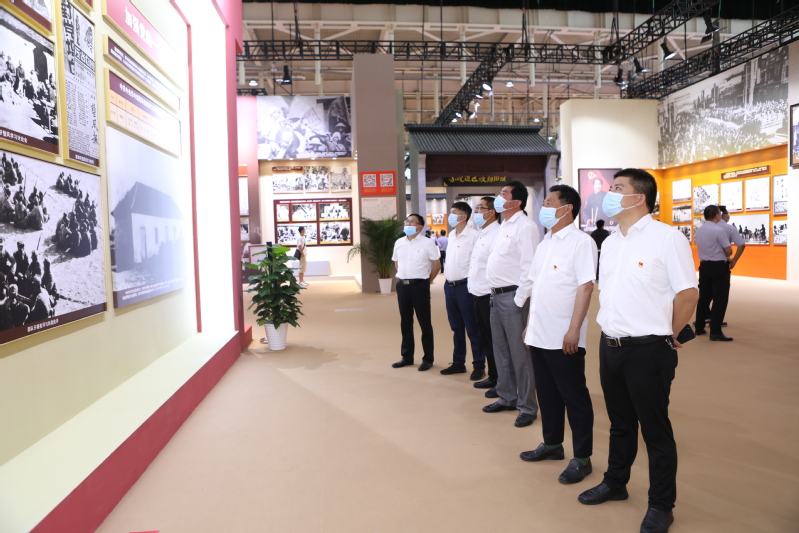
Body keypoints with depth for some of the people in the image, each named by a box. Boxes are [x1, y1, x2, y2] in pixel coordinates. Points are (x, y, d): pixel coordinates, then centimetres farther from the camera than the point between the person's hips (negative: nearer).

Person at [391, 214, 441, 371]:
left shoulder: (427, 243, -6)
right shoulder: (399, 242, 8)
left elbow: (437, 265, -2)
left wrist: (427, 281, 2)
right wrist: (403, 277, 14)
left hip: (419, 286, -5)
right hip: (402, 285, 5)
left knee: (425, 323, 2)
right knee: (405, 322, 12)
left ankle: (428, 359, 11)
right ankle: (407, 356, 24)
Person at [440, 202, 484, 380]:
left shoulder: (473, 235, -13)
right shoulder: (452, 236, 14)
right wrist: (447, 285, 18)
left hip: (465, 286, -8)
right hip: (450, 286, 8)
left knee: (472, 329, 1)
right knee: (456, 328, 16)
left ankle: (479, 366, 11)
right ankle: (458, 363, 26)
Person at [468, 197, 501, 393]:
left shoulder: (497, 235, -15)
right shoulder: (482, 235, 16)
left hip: (490, 296, -10)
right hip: (479, 295, 10)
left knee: (495, 341, 0)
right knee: (485, 339, 17)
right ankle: (493, 377, 29)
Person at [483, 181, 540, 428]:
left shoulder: (524, 226, -12)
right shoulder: (504, 226, 17)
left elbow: (529, 267, -19)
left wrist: (520, 300, -19)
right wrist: (495, 293, 12)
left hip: (512, 296, -9)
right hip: (496, 295, 9)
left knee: (520, 353, -2)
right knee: (501, 351, 16)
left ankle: (528, 407, 11)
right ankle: (507, 397, 30)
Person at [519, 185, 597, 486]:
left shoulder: (580, 242, -11)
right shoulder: (546, 242, 14)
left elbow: (585, 287, -17)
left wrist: (574, 330, -22)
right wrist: (530, 324, 16)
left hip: (563, 338, -8)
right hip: (539, 335, 8)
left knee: (574, 397, 4)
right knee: (547, 393, 17)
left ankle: (582, 458, 16)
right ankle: (552, 444, 33)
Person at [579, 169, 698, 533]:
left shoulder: (666, 237, -12)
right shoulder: (610, 243, 11)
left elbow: (688, 294, -11)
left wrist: (664, 336, -2)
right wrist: (611, 326, 12)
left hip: (648, 351, -7)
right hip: (610, 347, 7)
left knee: (655, 430, 7)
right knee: (620, 423, 21)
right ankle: (615, 483, 38)